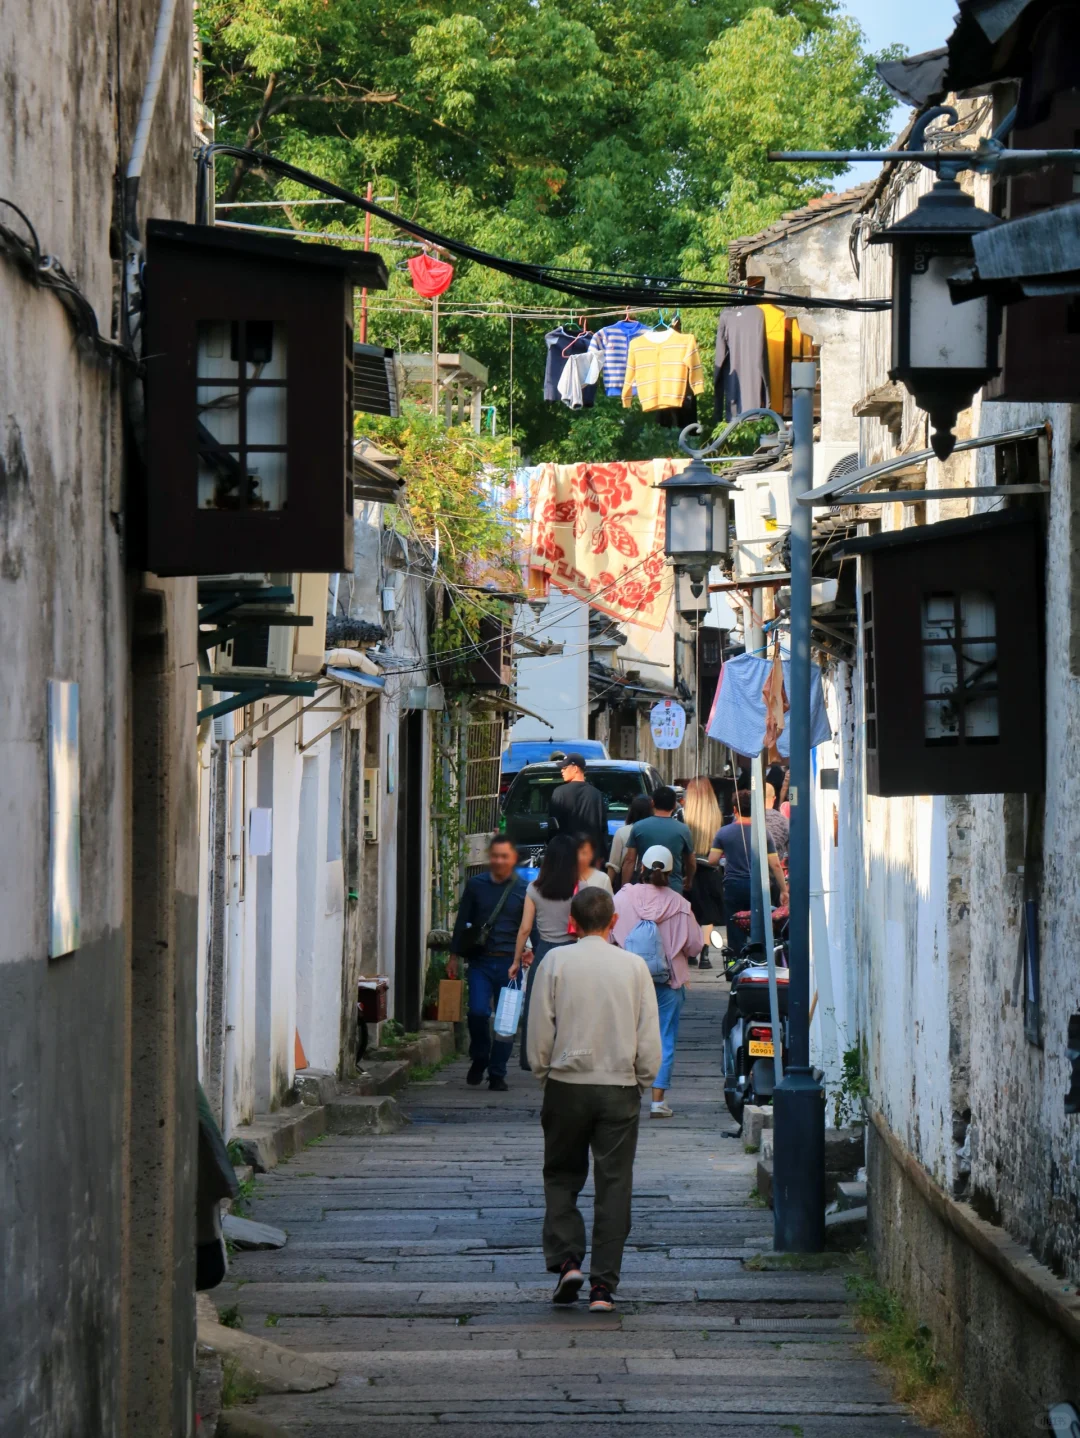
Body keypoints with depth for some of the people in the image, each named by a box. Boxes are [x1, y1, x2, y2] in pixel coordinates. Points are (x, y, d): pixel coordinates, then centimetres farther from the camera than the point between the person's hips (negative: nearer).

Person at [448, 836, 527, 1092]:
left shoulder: (523, 890, 5)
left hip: (509, 962, 0)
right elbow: (462, 922, 12)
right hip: (480, 960, 0)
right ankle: (479, 1059, 13)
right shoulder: (476, 885, 8)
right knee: (477, 1012, -13)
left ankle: (497, 1073, 12)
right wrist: (454, 956, 9)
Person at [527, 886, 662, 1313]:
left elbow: (540, 1032, -3)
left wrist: (544, 1077, 11)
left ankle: (566, 1260, -4)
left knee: (561, 1177, 14)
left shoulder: (556, 962, -4)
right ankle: (604, 1286, 1)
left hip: (567, 1085, 0)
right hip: (620, 1086, 0)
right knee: (614, 1185, 4)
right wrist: (641, 1082, 12)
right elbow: (650, 1039, 0)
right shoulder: (634, 966, -1)